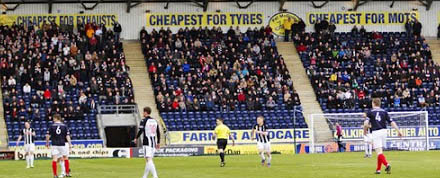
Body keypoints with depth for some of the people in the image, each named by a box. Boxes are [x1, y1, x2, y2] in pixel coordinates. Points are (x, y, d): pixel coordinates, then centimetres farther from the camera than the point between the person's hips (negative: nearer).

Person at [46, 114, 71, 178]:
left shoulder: (52, 126, -1)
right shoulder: (64, 126, 1)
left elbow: (48, 136, 1)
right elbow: (67, 136, -4)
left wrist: (47, 143, 15)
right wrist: (70, 144, -1)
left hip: (54, 145, -1)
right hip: (62, 144, 1)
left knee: (54, 159, -2)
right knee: (65, 158, 14)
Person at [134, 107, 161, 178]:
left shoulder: (144, 121, -7)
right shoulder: (154, 121, 13)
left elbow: (140, 131, -14)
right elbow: (158, 133, 14)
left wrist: (136, 138, 1)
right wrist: (158, 143, 21)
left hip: (147, 143, -7)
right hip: (153, 142, 7)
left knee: (149, 160, -13)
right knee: (149, 161, 15)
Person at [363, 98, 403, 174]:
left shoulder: (370, 113, 0)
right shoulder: (384, 112, 10)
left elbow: (366, 124, -11)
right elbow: (392, 122, 3)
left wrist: (365, 130, 8)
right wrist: (398, 131, 4)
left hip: (376, 132, -5)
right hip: (384, 131, 5)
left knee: (379, 152, -10)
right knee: (380, 151, 16)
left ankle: (387, 164, -32)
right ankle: (378, 169, 21)